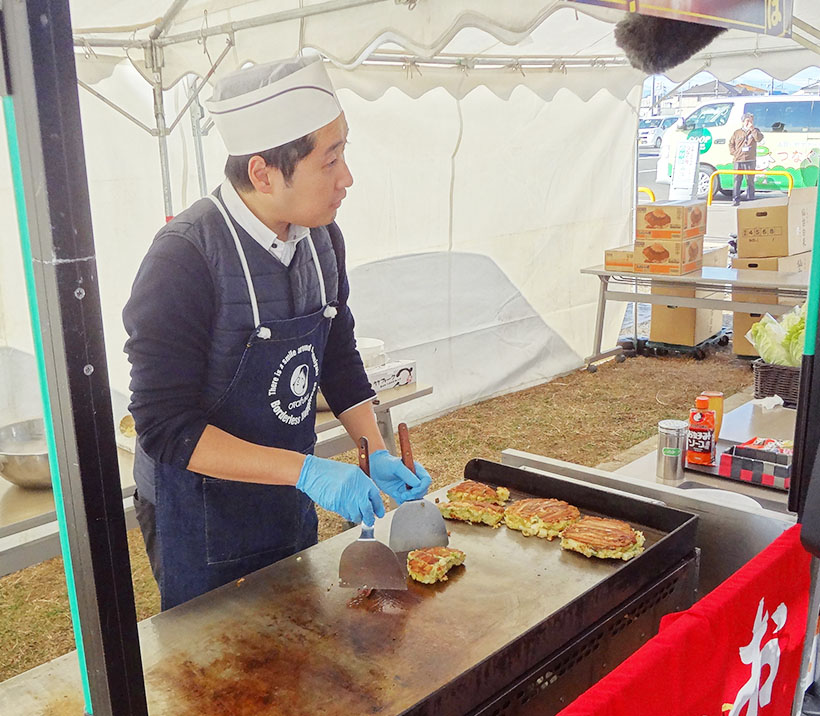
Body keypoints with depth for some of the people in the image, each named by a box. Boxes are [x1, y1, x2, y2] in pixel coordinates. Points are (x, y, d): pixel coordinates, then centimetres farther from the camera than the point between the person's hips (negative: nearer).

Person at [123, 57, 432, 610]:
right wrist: (306, 471, -32)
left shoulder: (321, 239, -6)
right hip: (200, 518, -6)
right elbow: (167, 427, -27)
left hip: (288, 500, 7)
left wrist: (377, 454, -6)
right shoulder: (186, 258, -27)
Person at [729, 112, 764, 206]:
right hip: (738, 160, 0)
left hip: (750, 160, 0)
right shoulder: (737, 132, 11)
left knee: (750, 181, 3)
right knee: (737, 181, -3)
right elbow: (731, 143, 17)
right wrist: (733, 153, 4)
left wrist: (752, 129, -16)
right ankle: (736, 199, -1)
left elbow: (759, 138, -10)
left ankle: (751, 199, 8)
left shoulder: (755, 131, 11)